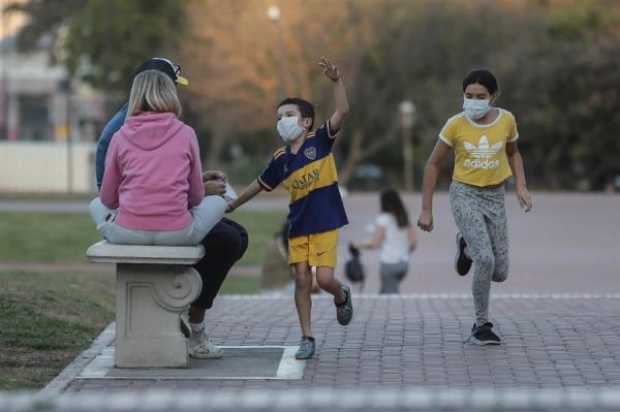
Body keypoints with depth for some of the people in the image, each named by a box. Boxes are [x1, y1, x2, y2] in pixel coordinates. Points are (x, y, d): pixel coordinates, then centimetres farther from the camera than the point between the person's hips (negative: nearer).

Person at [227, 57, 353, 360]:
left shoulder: (320, 140, -5)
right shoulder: (280, 159, 5)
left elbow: (342, 111, -18)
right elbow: (260, 185, 20)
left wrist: (336, 82, -30)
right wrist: (233, 205, 25)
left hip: (325, 223, -4)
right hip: (298, 226, 4)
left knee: (324, 278, -12)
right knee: (302, 280, -1)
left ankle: (342, 296, 25)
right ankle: (307, 339, 5)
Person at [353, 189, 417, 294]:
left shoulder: (384, 218, -8)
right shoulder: (405, 218, 9)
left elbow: (376, 243, -9)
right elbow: (414, 242, 8)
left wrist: (359, 244, 6)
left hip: (389, 263, -6)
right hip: (404, 263, 6)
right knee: (384, 292, 18)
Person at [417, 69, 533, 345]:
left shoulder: (506, 120, -3)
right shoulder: (456, 124, -9)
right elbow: (433, 164, 0)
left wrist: (521, 186, 3)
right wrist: (426, 209, -1)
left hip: (495, 197, 3)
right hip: (465, 195, -3)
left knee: (499, 273, 4)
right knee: (485, 260, -23)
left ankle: (467, 247, 36)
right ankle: (481, 326, -6)